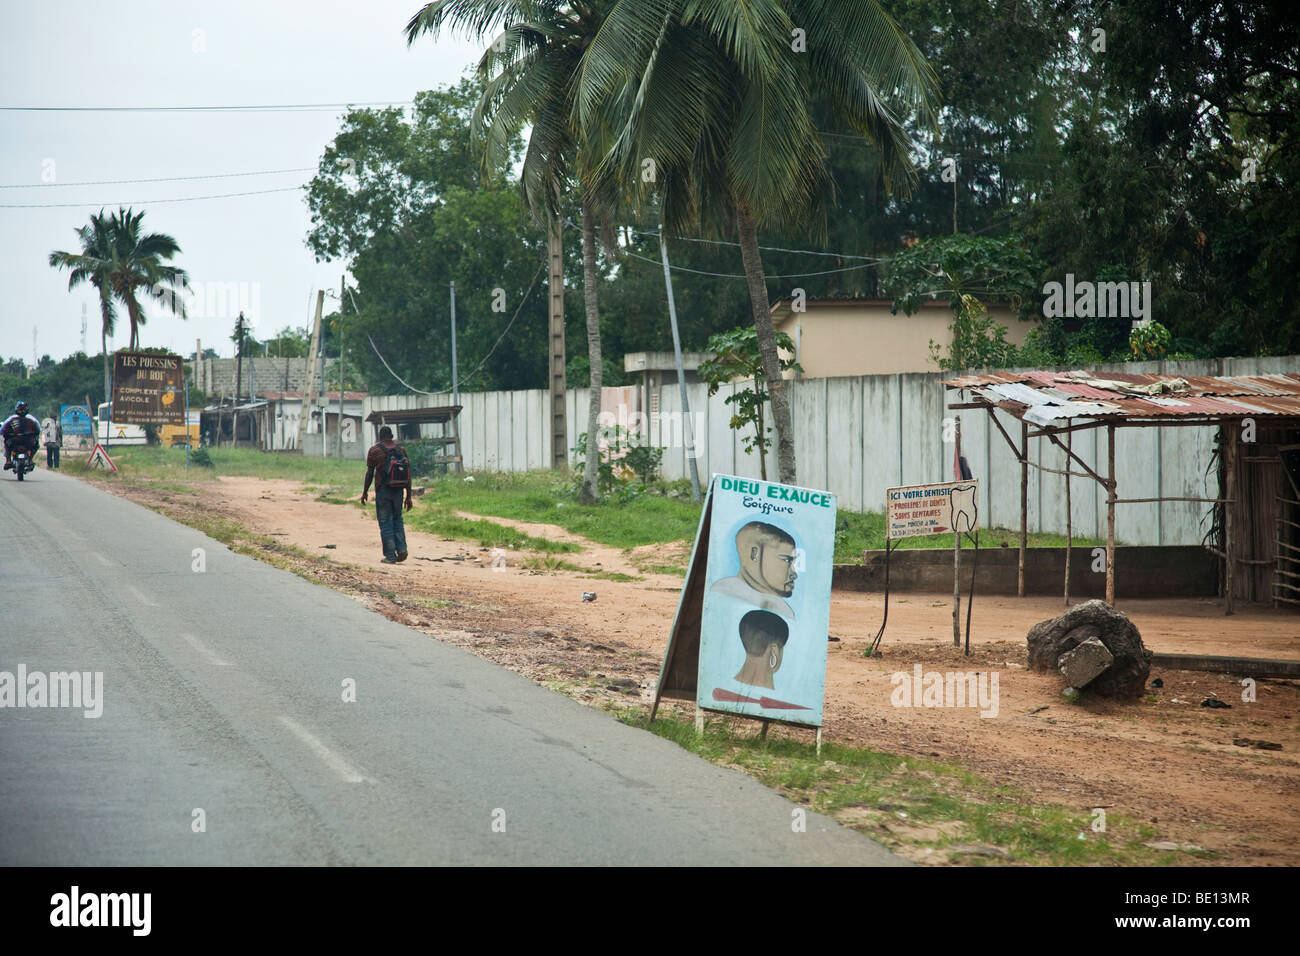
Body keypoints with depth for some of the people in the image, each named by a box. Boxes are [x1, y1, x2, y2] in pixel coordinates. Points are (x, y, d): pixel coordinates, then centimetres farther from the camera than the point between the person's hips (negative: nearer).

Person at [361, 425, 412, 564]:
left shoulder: (374, 450, -4)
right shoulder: (401, 450, 6)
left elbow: (369, 473, -4)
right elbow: (408, 475, 4)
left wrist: (365, 492, 7)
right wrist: (409, 496, 8)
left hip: (383, 490, -4)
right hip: (398, 490, 4)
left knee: (385, 522, 2)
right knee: (397, 519, 18)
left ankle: (390, 556, -1)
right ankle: (402, 548, 1)